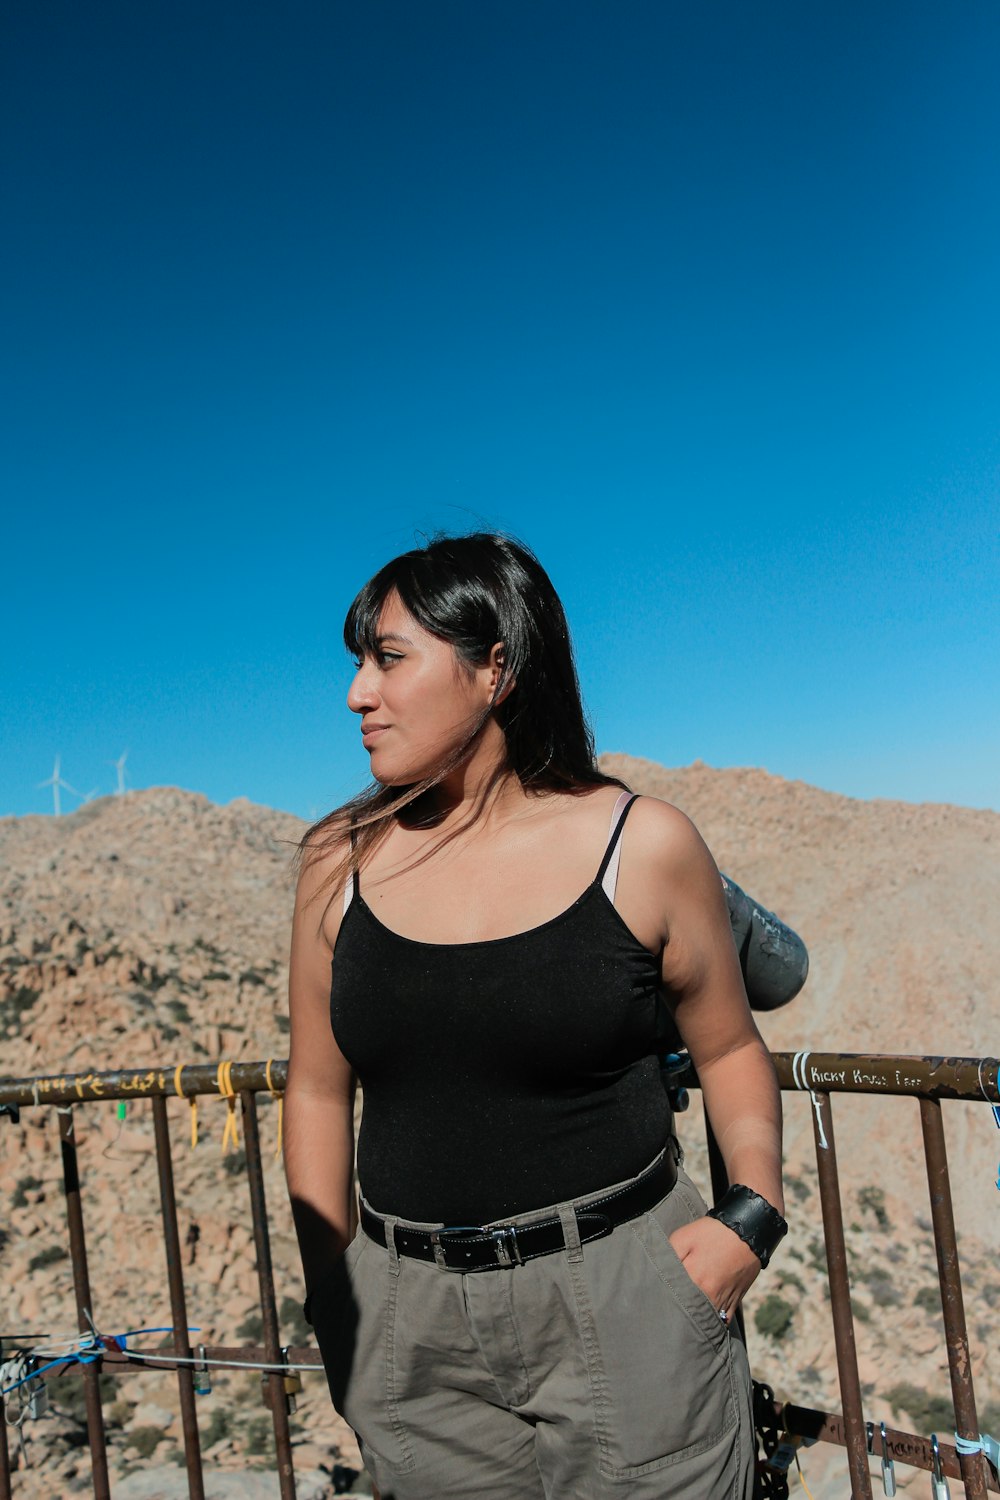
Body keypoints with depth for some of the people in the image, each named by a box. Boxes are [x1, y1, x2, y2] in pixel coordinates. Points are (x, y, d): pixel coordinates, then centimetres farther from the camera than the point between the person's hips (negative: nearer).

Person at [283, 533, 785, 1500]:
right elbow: (317, 1090, 6)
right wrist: (329, 1291, 5)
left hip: (622, 1300, -2)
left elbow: (728, 1048, 4)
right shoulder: (342, 861, -1)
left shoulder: (643, 847, -8)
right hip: (413, 1326, 2)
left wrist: (752, 1213, -10)